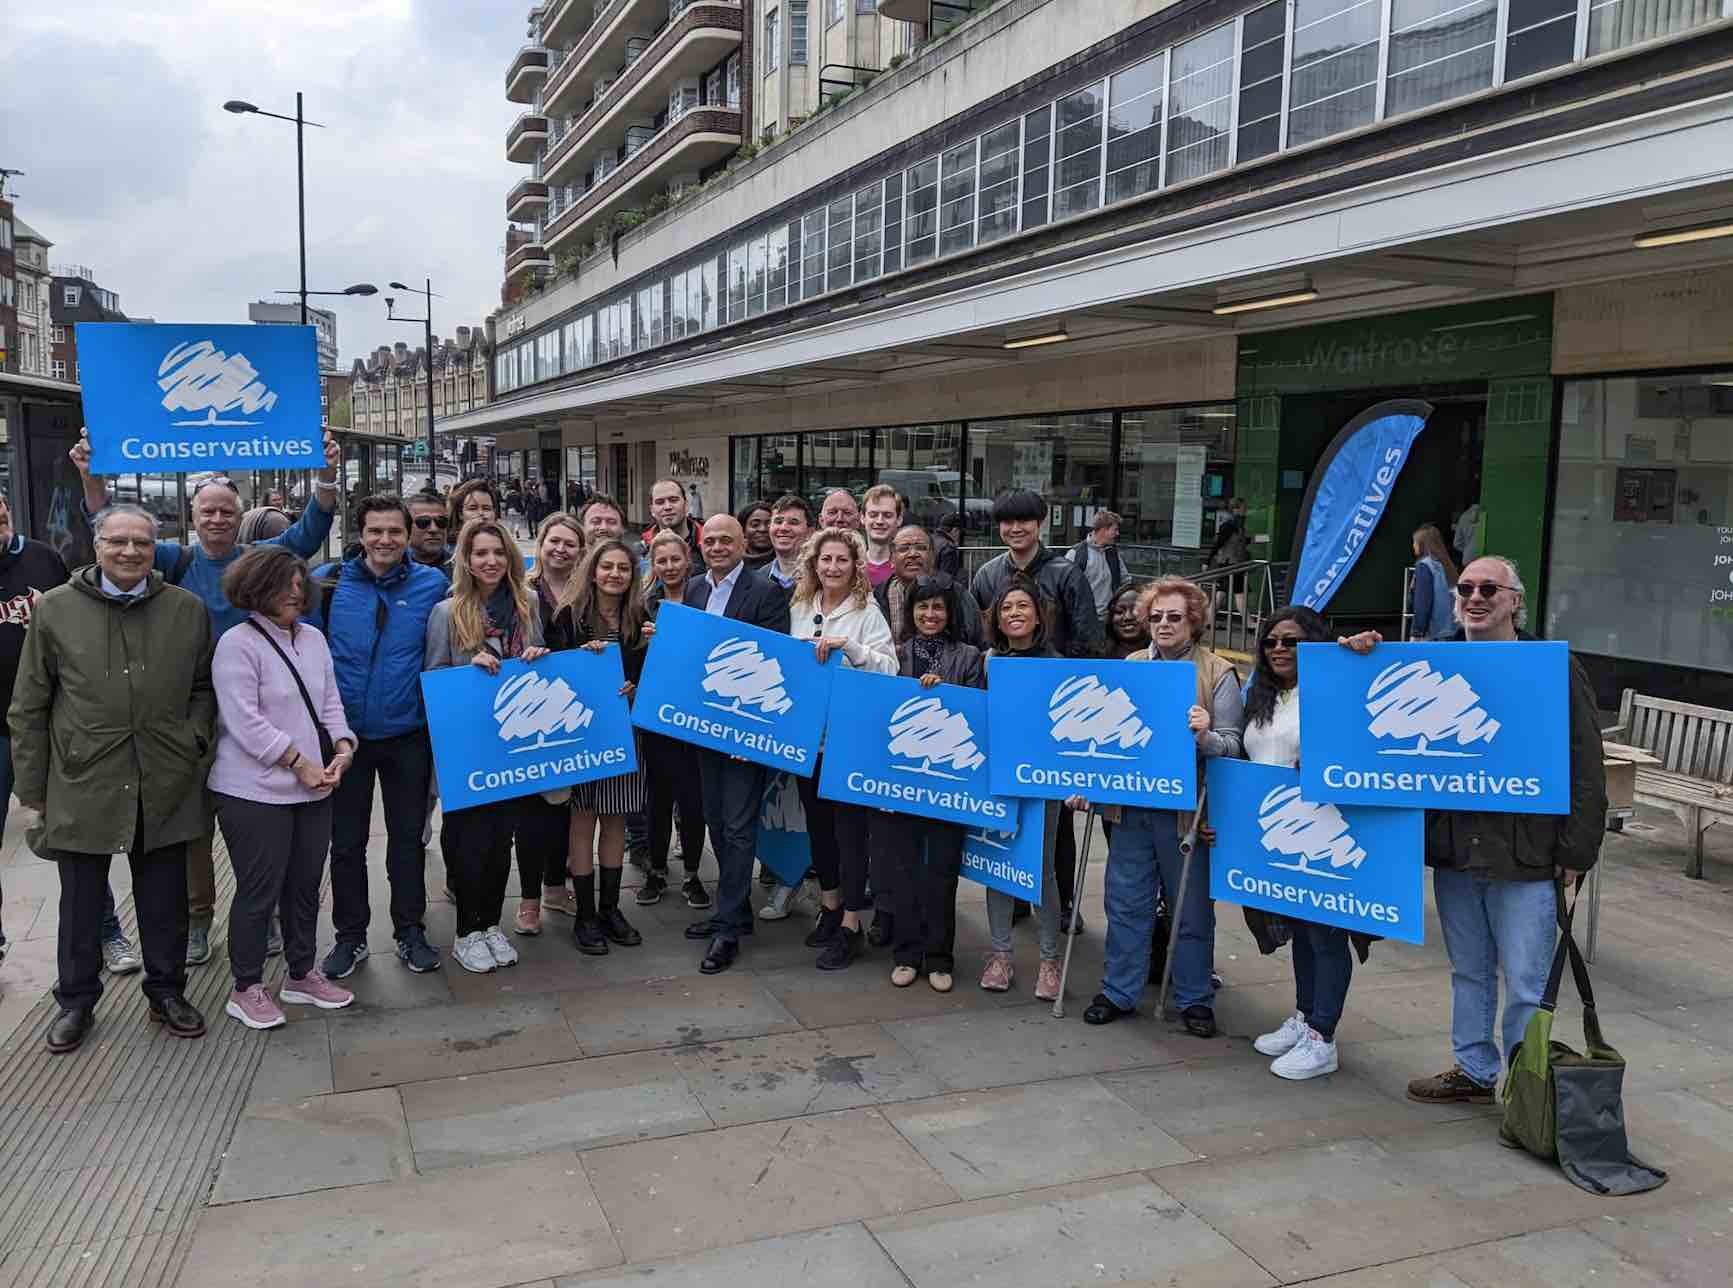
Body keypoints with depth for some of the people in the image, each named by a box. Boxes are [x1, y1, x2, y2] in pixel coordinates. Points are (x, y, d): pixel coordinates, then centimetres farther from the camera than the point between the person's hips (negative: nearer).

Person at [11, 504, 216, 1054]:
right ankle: (76, 999, 31)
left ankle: (167, 990, 30)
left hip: (164, 789, 1)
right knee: (81, 902, 13)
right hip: (81, 786, -1)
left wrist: (194, 740, -4)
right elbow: (28, 710, 2)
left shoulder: (188, 609, 2)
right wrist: (32, 791, 1)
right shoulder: (54, 609, -2)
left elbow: (204, 688, 13)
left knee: (165, 900, 12)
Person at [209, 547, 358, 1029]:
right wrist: (300, 763, -16)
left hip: (312, 789, 7)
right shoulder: (238, 644, -11)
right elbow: (245, 722, -17)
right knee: (259, 890, 1)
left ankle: (302, 975, 28)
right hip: (256, 791, -7)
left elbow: (330, 702, 15)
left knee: (306, 884, 14)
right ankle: (246, 989, 16)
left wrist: (342, 746, -3)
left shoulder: (313, 638, 12)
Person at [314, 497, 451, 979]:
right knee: (346, 840, 11)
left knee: (408, 836, 11)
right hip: (346, 734, 0)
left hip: (407, 735, 0)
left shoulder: (432, 585, -3)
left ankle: (410, 931, 25)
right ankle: (350, 936, 26)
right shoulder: (328, 581, -4)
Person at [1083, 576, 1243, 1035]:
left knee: (1191, 909, 8)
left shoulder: (1218, 674, -2)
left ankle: (1195, 999, 23)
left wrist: (1205, 737, -28)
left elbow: (1232, 744, -6)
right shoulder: (1129, 667, 9)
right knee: (1125, 903, 10)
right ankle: (1119, 992, 23)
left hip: (1185, 808, -3)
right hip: (1130, 804, 3)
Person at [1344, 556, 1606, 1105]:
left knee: (1525, 986, 3)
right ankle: (1474, 1070, 33)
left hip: (1526, 857, -5)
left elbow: (1586, 771, -6)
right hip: (1453, 853, 5)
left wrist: (1576, 852, -9)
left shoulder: (1556, 670, -5)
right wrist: (1366, 654, -2)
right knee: (1468, 972, 18)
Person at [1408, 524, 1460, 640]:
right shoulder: (1445, 564, 12)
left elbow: (1422, 603, -16)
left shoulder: (1424, 566, -10)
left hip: (1430, 632, -8)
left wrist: (1416, 633, -16)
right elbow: (1451, 600, 14)